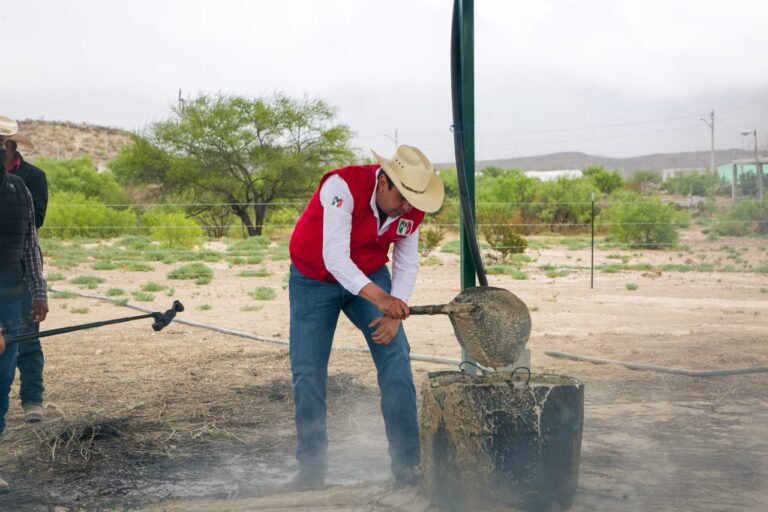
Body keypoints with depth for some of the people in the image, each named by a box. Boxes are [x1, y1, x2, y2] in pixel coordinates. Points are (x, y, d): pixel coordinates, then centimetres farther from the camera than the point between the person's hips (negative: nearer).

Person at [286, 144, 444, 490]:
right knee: (307, 371, -5)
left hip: (371, 277, 4)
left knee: (395, 356, -10)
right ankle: (311, 466, 9)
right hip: (314, 279, -3)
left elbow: (406, 263, -1)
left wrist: (394, 313, -13)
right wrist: (379, 298, -50)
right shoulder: (342, 187, -31)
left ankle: (406, 461, -4)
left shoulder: (412, 208, -13)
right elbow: (334, 257, -38)